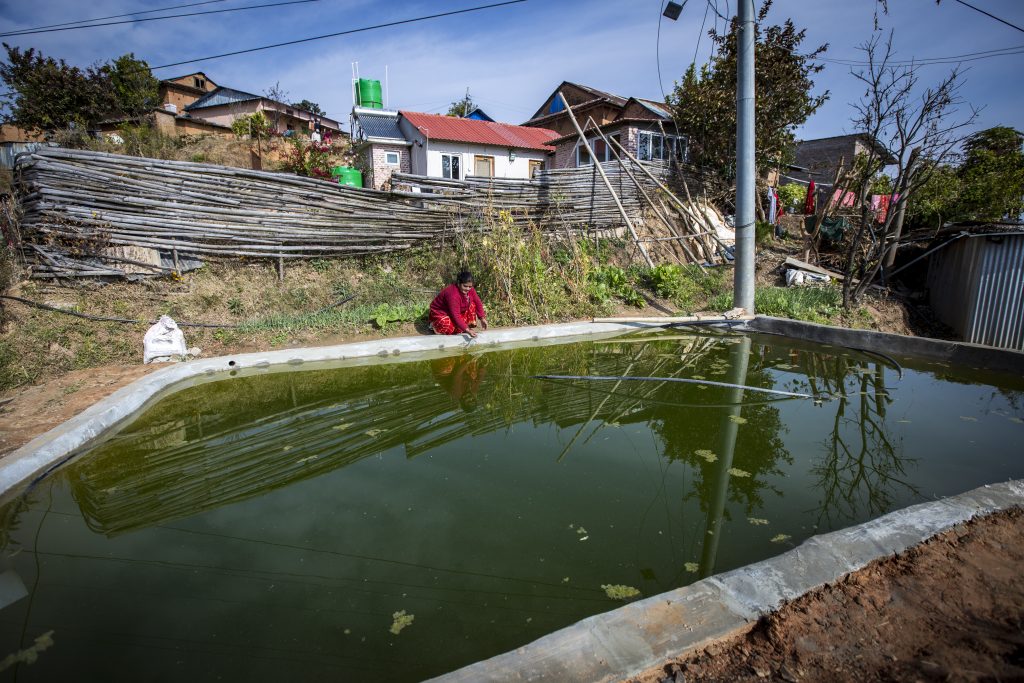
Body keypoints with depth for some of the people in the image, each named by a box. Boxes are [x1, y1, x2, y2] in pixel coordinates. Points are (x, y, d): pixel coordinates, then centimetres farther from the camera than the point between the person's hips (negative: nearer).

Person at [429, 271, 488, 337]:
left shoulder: (470, 289, -15)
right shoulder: (453, 295, -37)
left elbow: (478, 302, 0)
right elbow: (456, 316, -37)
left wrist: (482, 318, -8)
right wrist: (467, 330, -40)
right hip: (440, 312, -7)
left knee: (472, 304, -8)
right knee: (452, 329, -30)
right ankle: (435, 324, -2)